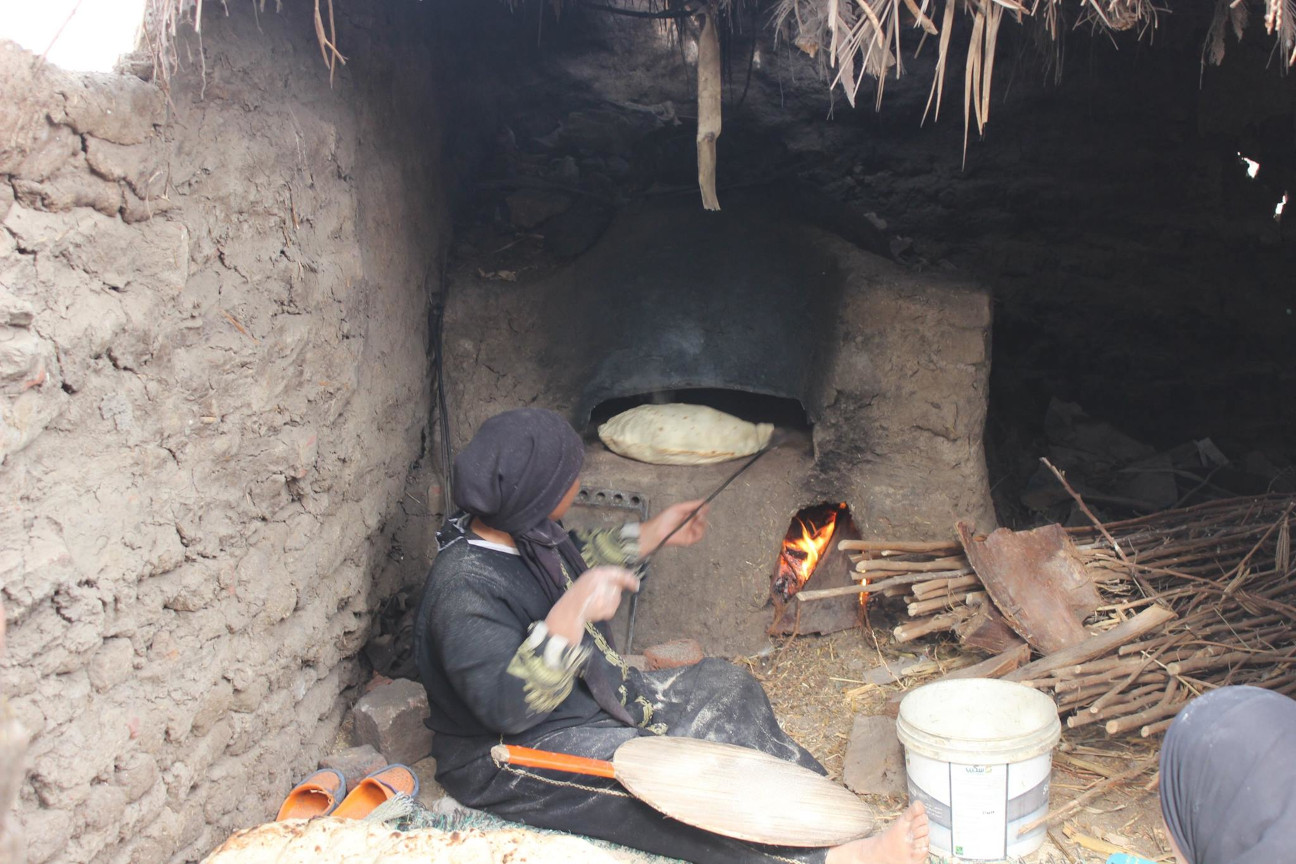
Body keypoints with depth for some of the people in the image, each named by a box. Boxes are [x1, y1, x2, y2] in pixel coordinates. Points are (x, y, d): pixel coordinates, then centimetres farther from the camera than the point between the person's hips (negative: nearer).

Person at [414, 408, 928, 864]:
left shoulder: (523, 533, -1)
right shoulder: (464, 588, -29)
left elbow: (572, 566, 23)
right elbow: (508, 706, -36)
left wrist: (652, 534, 28)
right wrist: (571, 612, -43)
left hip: (585, 704, 10)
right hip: (509, 764, -10)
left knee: (721, 688, 3)